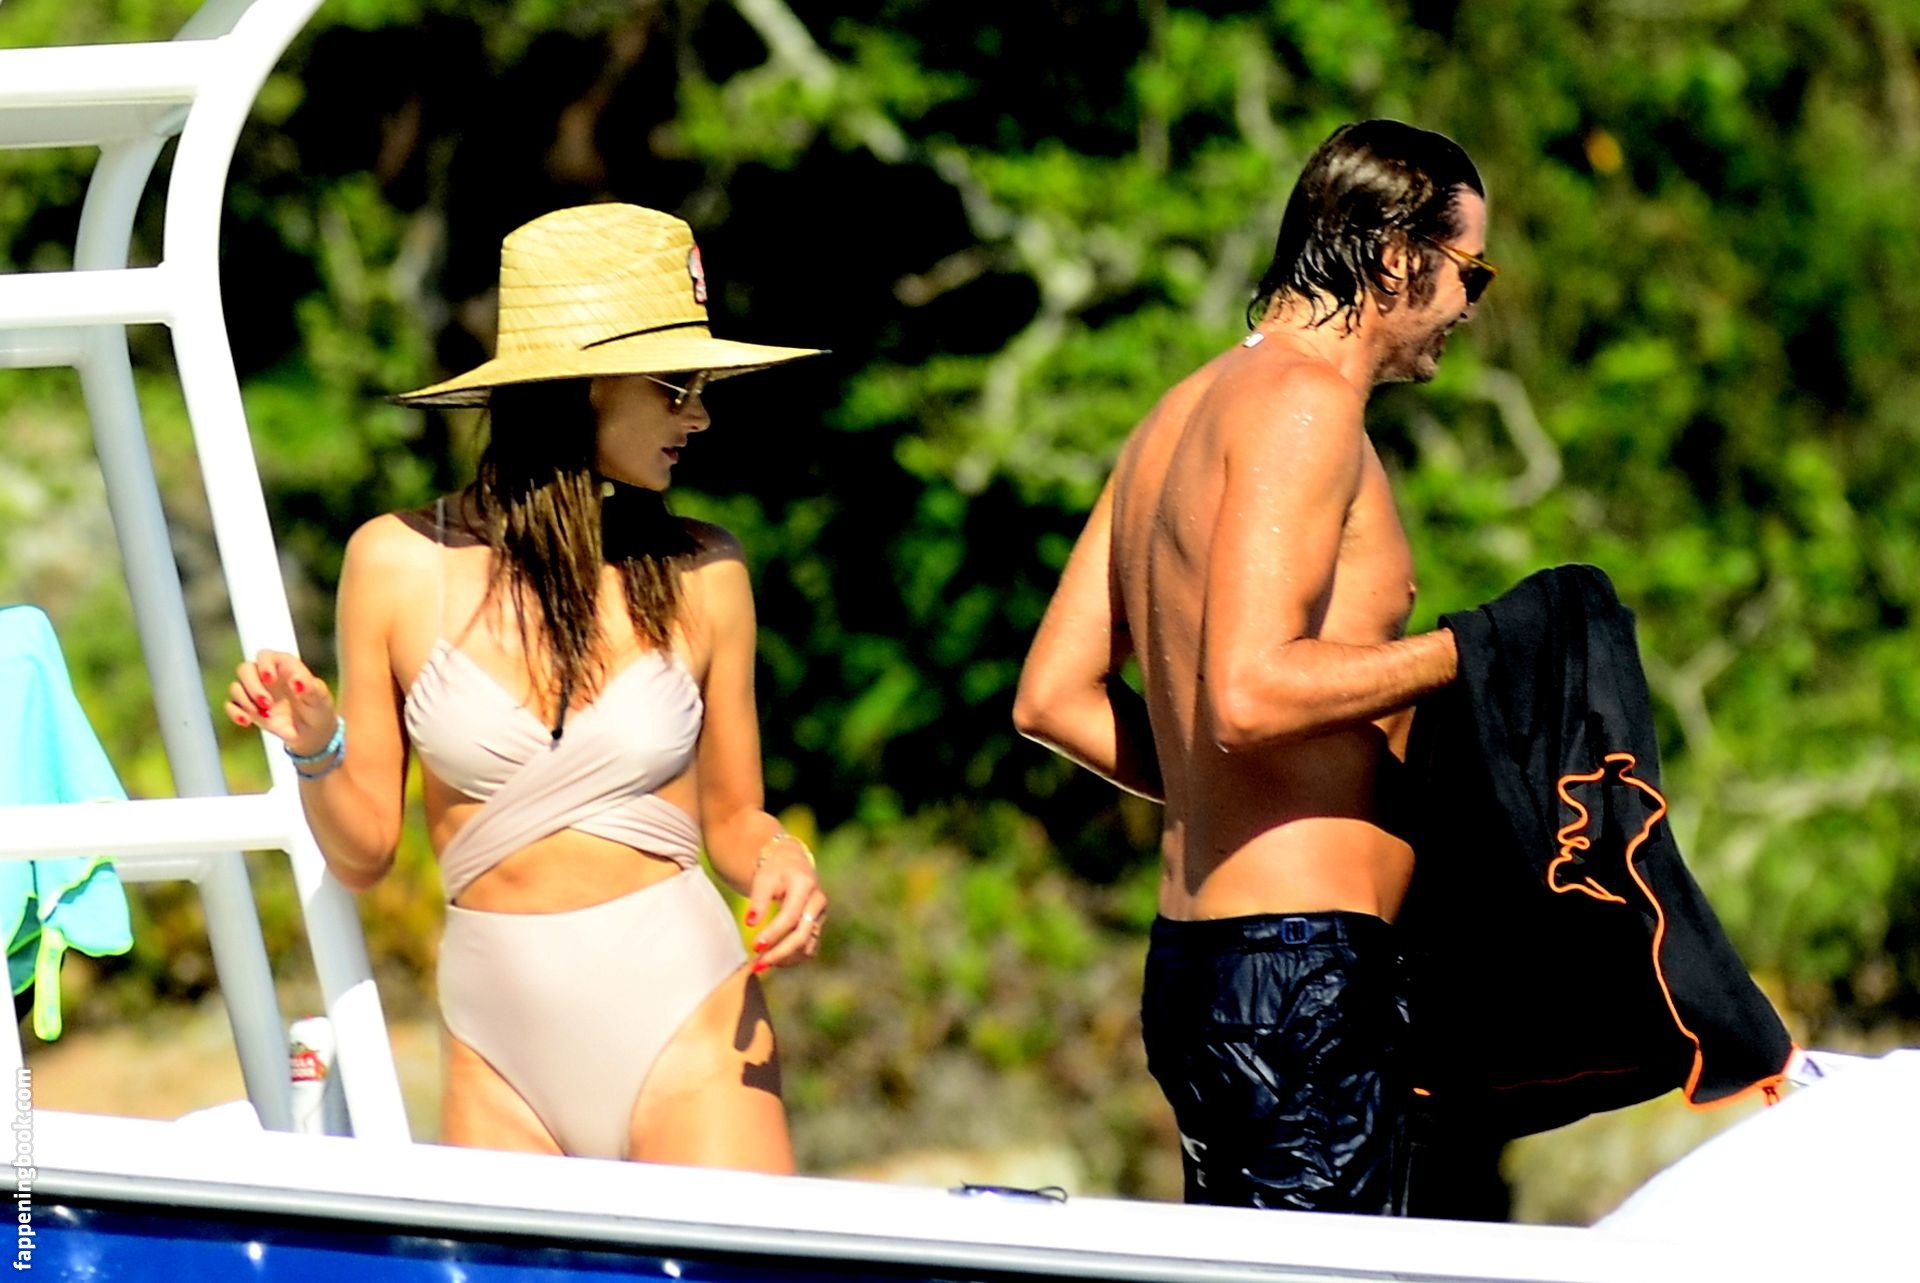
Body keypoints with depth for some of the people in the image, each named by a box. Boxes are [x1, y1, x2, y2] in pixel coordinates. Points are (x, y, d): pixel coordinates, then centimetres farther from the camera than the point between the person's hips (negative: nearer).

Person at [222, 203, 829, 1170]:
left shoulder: (699, 575, 2)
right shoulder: (398, 562, 1)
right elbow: (363, 852, 7)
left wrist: (782, 864, -7)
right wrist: (314, 753, -12)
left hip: (683, 1023, 0)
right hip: (501, 1047, 0)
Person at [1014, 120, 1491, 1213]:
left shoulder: (1184, 412, 19)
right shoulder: (1302, 403, -11)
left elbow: (1055, 695, 19)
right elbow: (1249, 693, -22)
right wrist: (1464, 654, -13)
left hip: (1192, 954, 10)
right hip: (1304, 960, -10)